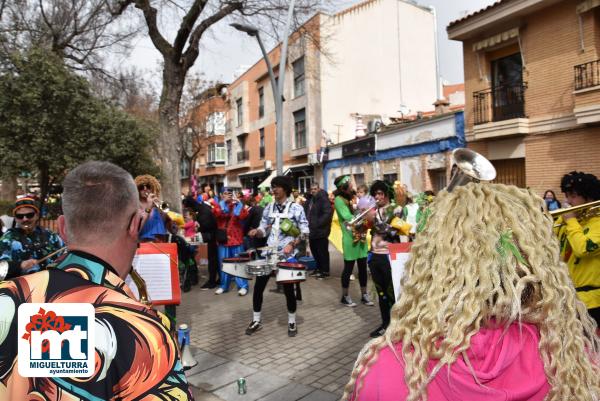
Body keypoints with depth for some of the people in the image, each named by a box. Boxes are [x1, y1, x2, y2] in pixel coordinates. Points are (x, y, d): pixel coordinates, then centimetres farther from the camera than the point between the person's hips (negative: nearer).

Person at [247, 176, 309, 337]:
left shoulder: (296, 208, -6)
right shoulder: (269, 208, 8)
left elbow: (305, 232, -8)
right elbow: (264, 229, 12)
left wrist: (292, 244, -21)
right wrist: (257, 232, -10)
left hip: (287, 255, -4)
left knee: (288, 288, 5)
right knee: (258, 286, 5)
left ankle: (291, 322, 23)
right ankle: (256, 320, 21)